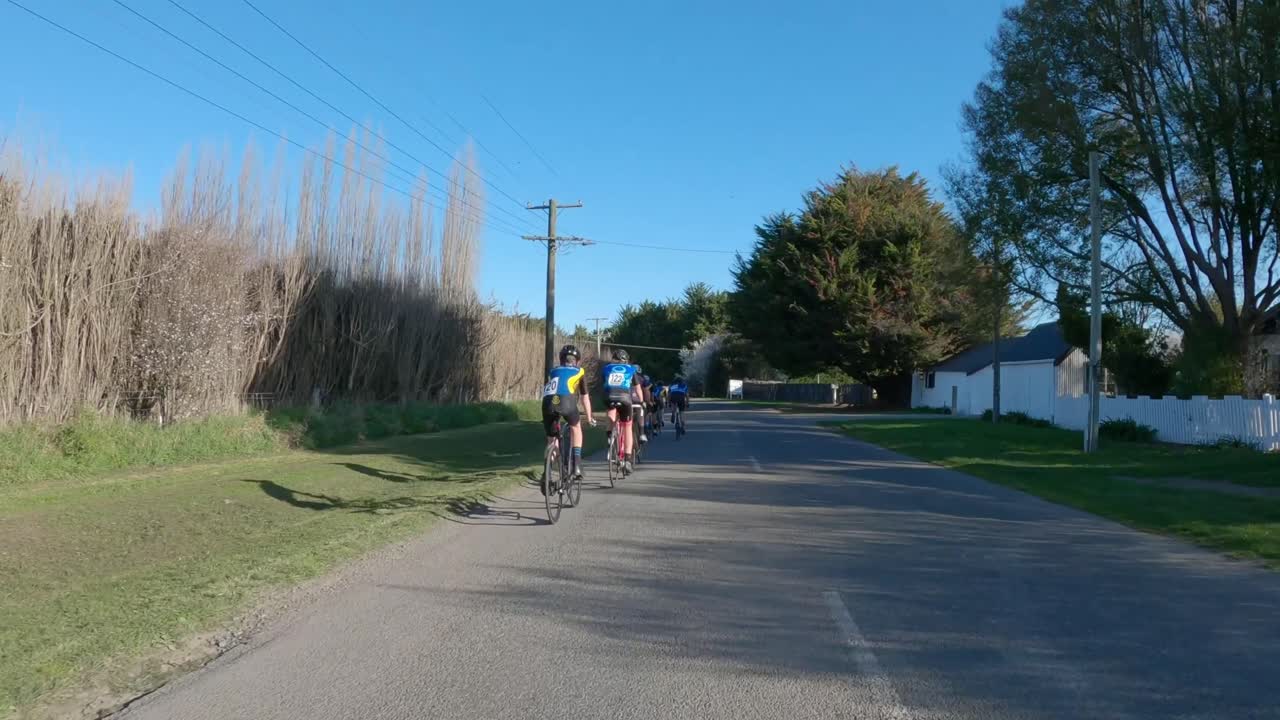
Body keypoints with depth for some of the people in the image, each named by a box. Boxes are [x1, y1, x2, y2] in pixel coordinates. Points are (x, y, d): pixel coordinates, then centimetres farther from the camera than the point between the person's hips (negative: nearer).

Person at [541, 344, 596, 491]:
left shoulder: (553, 371, 35)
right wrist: (589, 417, 44)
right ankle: (577, 463, 15)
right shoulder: (579, 372, 27)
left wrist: (553, 413, 54)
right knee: (576, 427, 27)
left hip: (547, 403, 2)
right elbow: (585, 397, 32)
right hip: (566, 401, -2)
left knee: (551, 440, 19)